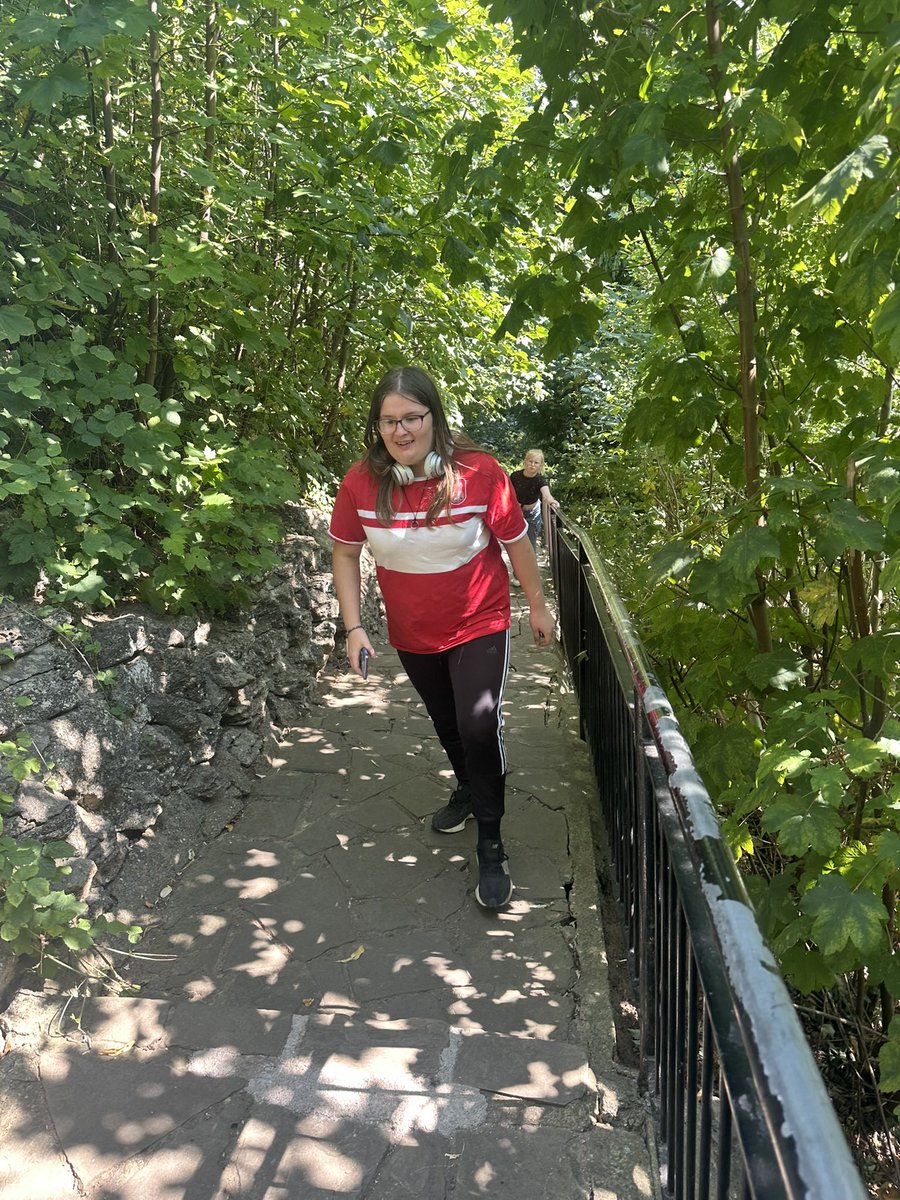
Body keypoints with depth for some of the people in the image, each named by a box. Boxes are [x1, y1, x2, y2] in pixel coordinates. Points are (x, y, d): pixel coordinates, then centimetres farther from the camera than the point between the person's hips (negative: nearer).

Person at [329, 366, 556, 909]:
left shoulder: (479, 471, -22)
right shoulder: (361, 482, -16)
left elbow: (515, 541, -9)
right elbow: (345, 553, -3)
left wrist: (538, 605, 1)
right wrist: (354, 626, -8)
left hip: (479, 625, -3)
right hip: (412, 634, 3)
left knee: (479, 726, -16)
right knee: (446, 722, 23)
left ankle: (491, 843, 6)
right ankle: (469, 787, 54)